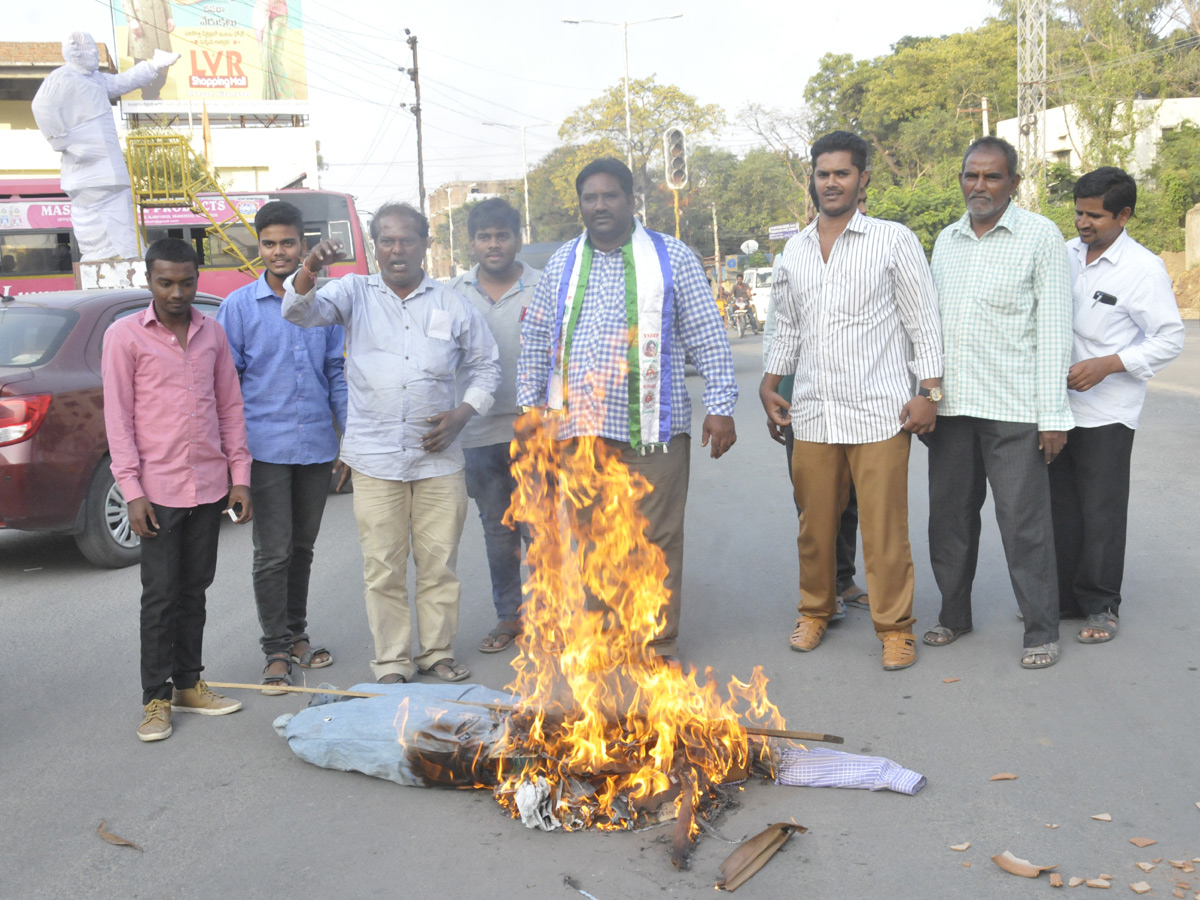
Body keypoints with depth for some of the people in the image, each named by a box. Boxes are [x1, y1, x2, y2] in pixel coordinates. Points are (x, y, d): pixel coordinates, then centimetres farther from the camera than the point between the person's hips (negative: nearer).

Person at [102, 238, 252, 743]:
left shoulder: (212, 333, 9)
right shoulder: (124, 336, -4)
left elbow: (230, 406, 11)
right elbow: (118, 417, -6)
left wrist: (240, 476, 6)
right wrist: (132, 490, -12)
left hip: (209, 485, 4)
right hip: (158, 488, -4)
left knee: (194, 589, 12)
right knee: (160, 595, 0)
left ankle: (188, 684, 24)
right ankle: (156, 699, 10)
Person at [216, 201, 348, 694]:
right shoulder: (239, 305, 0)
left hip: (316, 444, 3)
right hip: (266, 445, -3)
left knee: (302, 547, 14)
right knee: (274, 552, -2)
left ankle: (297, 634, 28)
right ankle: (276, 650, 8)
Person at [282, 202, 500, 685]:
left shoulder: (453, 305, 9)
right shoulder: (355, 293, 7)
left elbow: (486, 365, 15)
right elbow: (300, 311, -7)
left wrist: (462, 413, 0)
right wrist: (309, 270, -28)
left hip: (438, 457, 1)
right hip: (375, 458, -1)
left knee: (439, 562, 7)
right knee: (383, 568, 3)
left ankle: (437, 652, 22)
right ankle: (392, 661, 15)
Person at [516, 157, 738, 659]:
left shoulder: (671, 258, 5)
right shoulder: (562, 264, 13)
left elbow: (708, 338, 4)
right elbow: (536, 341, 17)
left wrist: (720, 406, -3)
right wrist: (530, 406, 11)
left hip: (654, 428, -3)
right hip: (578, 429, 3)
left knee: (657, 540, 2)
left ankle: (659, 645, 15)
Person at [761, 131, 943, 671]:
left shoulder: (894, 240, 1)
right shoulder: (794, 250, 14)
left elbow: (923, 320, 0)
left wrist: (929, 392, -6)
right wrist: (769, 387, 15)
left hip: (879, 412, -4)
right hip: (812, 413, 4)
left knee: (884, 528, -2)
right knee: (815, 524, 10)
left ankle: (895, 627, 12)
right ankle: (816, 611, 28)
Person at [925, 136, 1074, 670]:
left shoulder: (1041, 236, -2)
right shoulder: (946, 241, 13)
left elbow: (1053, 329, -6)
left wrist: (1054, 415, -10)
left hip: (1013, 406, -5)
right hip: (950, 405, 5)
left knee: (1024, 522, -2)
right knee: (949, 516, 12)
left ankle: (1041, 631, 12)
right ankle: (954, 615, 27)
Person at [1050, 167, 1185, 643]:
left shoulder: (1143, 268, -11)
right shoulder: (1066, 255, 6)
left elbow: (1170, 339, -11)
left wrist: (1106, 365, -20)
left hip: (1106, 411, -5)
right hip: (1057, 403, 6)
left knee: (1101, 511, 2)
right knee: (1059, 505, 12)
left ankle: (1101, 605, 15)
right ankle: (1062, 595, 25)